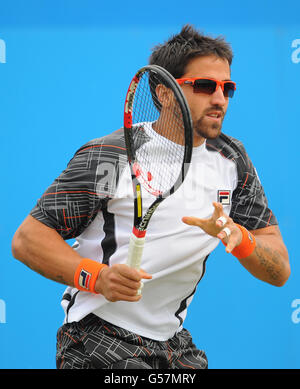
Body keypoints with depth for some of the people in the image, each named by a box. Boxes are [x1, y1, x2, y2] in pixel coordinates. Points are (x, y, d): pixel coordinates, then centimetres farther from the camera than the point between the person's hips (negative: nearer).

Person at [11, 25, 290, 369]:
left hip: (173, 343, 6)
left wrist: (239, 238, -20)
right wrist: (96, 277, -28)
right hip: (98, 339, -6)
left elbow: (279, 272, 2)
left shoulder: (232, 159, 4)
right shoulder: (109, 156, -13)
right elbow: (27, 238, -13)